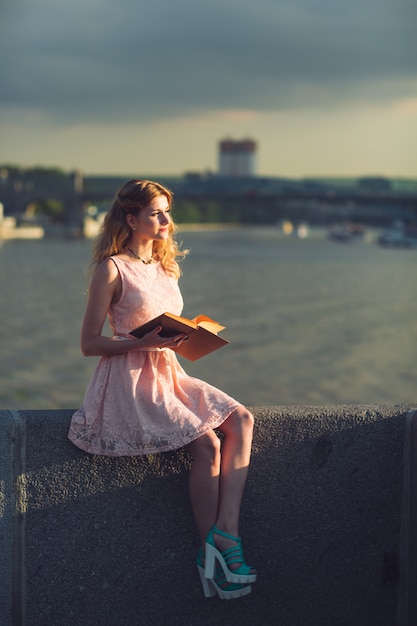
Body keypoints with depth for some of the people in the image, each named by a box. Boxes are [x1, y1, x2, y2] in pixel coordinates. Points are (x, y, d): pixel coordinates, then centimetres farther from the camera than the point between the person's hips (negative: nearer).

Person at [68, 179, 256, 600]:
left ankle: (223, 533, -20)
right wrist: (145, 342, -20)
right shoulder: (112, 269, -7)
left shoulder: (164, 265, 16)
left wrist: (192, 336, 1)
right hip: (130, 380, -8)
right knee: (207, 443, -22)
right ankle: (215, 552, -9)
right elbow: (89, 343, -9)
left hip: (168, 374, 8)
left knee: (242, 420, -13)